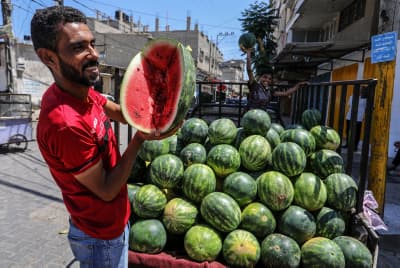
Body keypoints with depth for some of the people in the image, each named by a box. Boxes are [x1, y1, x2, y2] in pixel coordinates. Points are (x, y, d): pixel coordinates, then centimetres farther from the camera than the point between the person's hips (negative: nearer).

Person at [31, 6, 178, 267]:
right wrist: (140, 138, -24)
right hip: (102, 235, -8)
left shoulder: (82, 91, -5)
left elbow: (122, 113, 4)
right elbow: (107, 190, -24)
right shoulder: (65, 123, -34)